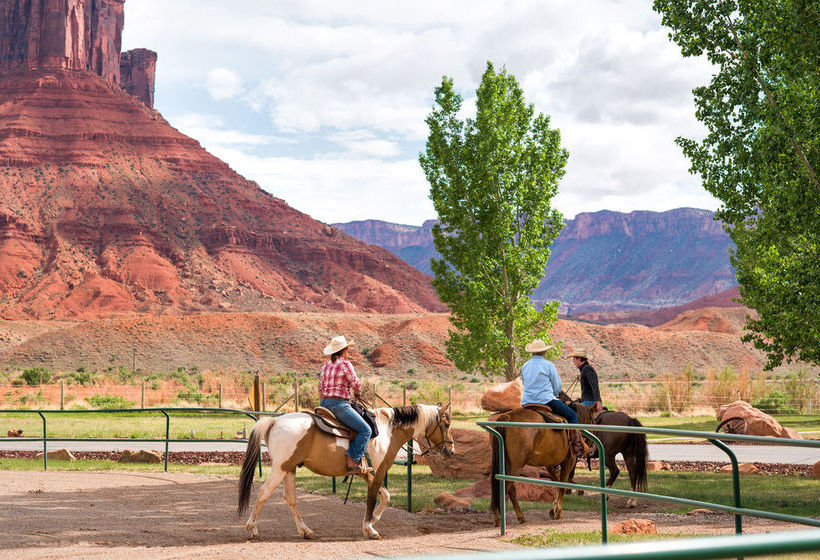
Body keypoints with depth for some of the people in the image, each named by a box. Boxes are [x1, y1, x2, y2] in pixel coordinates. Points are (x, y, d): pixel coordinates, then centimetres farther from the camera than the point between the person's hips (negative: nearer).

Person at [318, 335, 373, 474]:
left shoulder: (325, 365, 14)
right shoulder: (345, 364, -9)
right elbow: (356, 385, -4)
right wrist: (358, 394, 18)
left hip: (325, 403, 8)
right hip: (339, 404, -8)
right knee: (365, 430, -9)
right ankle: (352, 462, -19)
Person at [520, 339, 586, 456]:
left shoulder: (525, 366, 11)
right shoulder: (548, 365, -4)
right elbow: (558, 386, 0)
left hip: (526, 403, 6)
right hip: (546, 401, -6)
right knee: (572, 415, 6)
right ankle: (577, 447, -2)